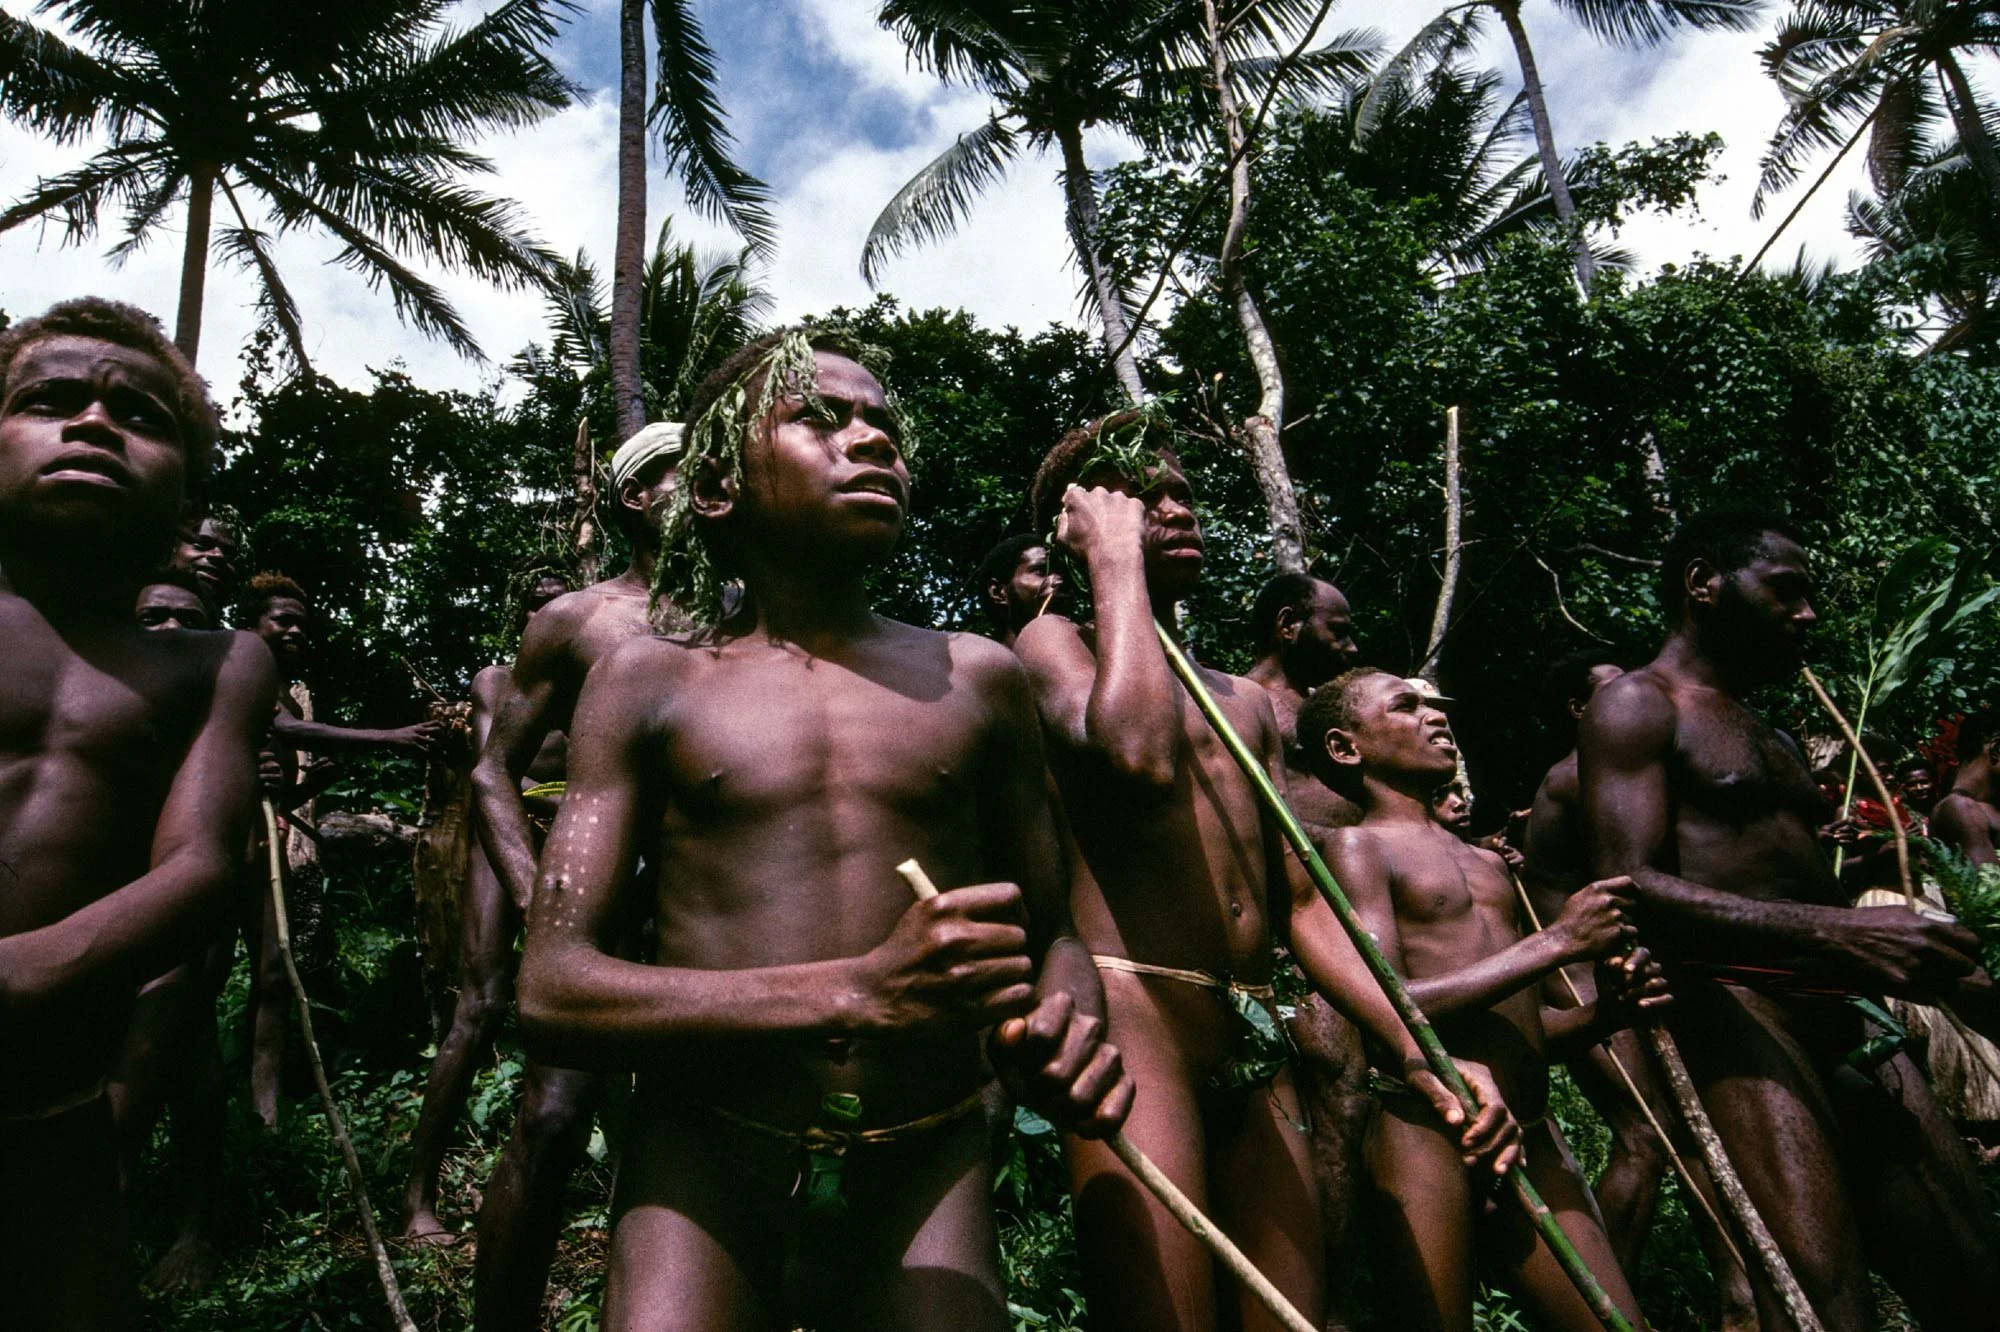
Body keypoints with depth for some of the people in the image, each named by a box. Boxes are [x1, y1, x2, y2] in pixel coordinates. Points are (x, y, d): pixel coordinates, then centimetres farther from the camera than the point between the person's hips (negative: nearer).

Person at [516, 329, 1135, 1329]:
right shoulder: (651, 680, 2)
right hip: (702, 1169, -1)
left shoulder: (977, 680, 8)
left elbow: (1050, 936, 15)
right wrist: (858, 992, -21)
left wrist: (1066, 1033, -10)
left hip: (928, 1172, 2)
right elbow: (551, 992, -7)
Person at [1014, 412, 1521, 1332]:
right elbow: (1139, 753, -20)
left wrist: (1416, 1055, 8)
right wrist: (1114, 555, -8)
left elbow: (1301, 904, 19)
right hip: (1132, 1017, -7)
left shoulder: (1245, 702, 23)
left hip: (1257, 1049, 7)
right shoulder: (1052, 642, 4)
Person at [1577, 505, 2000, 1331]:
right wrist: (1836, 933, -24)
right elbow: (1631, 891, -15)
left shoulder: (1775, 742, 29)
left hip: (1845, 1023, 9)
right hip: (1730, 1012, -9)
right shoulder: (1637, 708, 0)